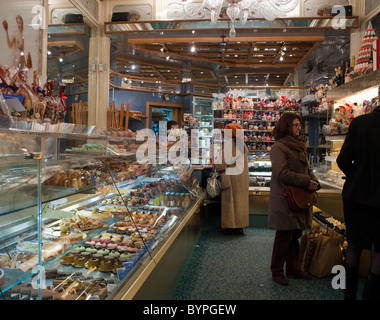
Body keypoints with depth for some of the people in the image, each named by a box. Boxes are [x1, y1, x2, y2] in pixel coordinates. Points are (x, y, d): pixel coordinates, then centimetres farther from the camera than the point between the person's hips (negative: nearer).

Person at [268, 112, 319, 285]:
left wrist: (314, 181, 0)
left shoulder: (300, 145, 16)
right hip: (285, 198, -8)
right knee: (284, 235, 0)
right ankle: (277, 271, 16)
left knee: (295, 234, 15)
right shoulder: (279, 147, -11)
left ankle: (293, 268, 29)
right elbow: (282, 173, -20)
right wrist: (306, 182, -18)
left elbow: (306, 168, 20)